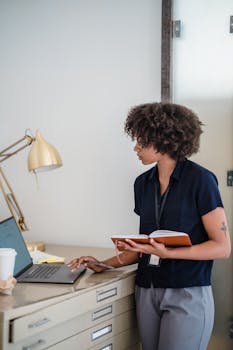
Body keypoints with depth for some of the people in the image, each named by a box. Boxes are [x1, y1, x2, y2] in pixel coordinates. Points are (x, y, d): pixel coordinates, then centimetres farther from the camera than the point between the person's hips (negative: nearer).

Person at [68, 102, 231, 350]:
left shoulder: (200, 180, -8)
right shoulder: (143, 183, 10)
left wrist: (167, 253, -19)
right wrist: (104, 265, 8)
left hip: (188, 295, -5)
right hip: (147, 292, 6)